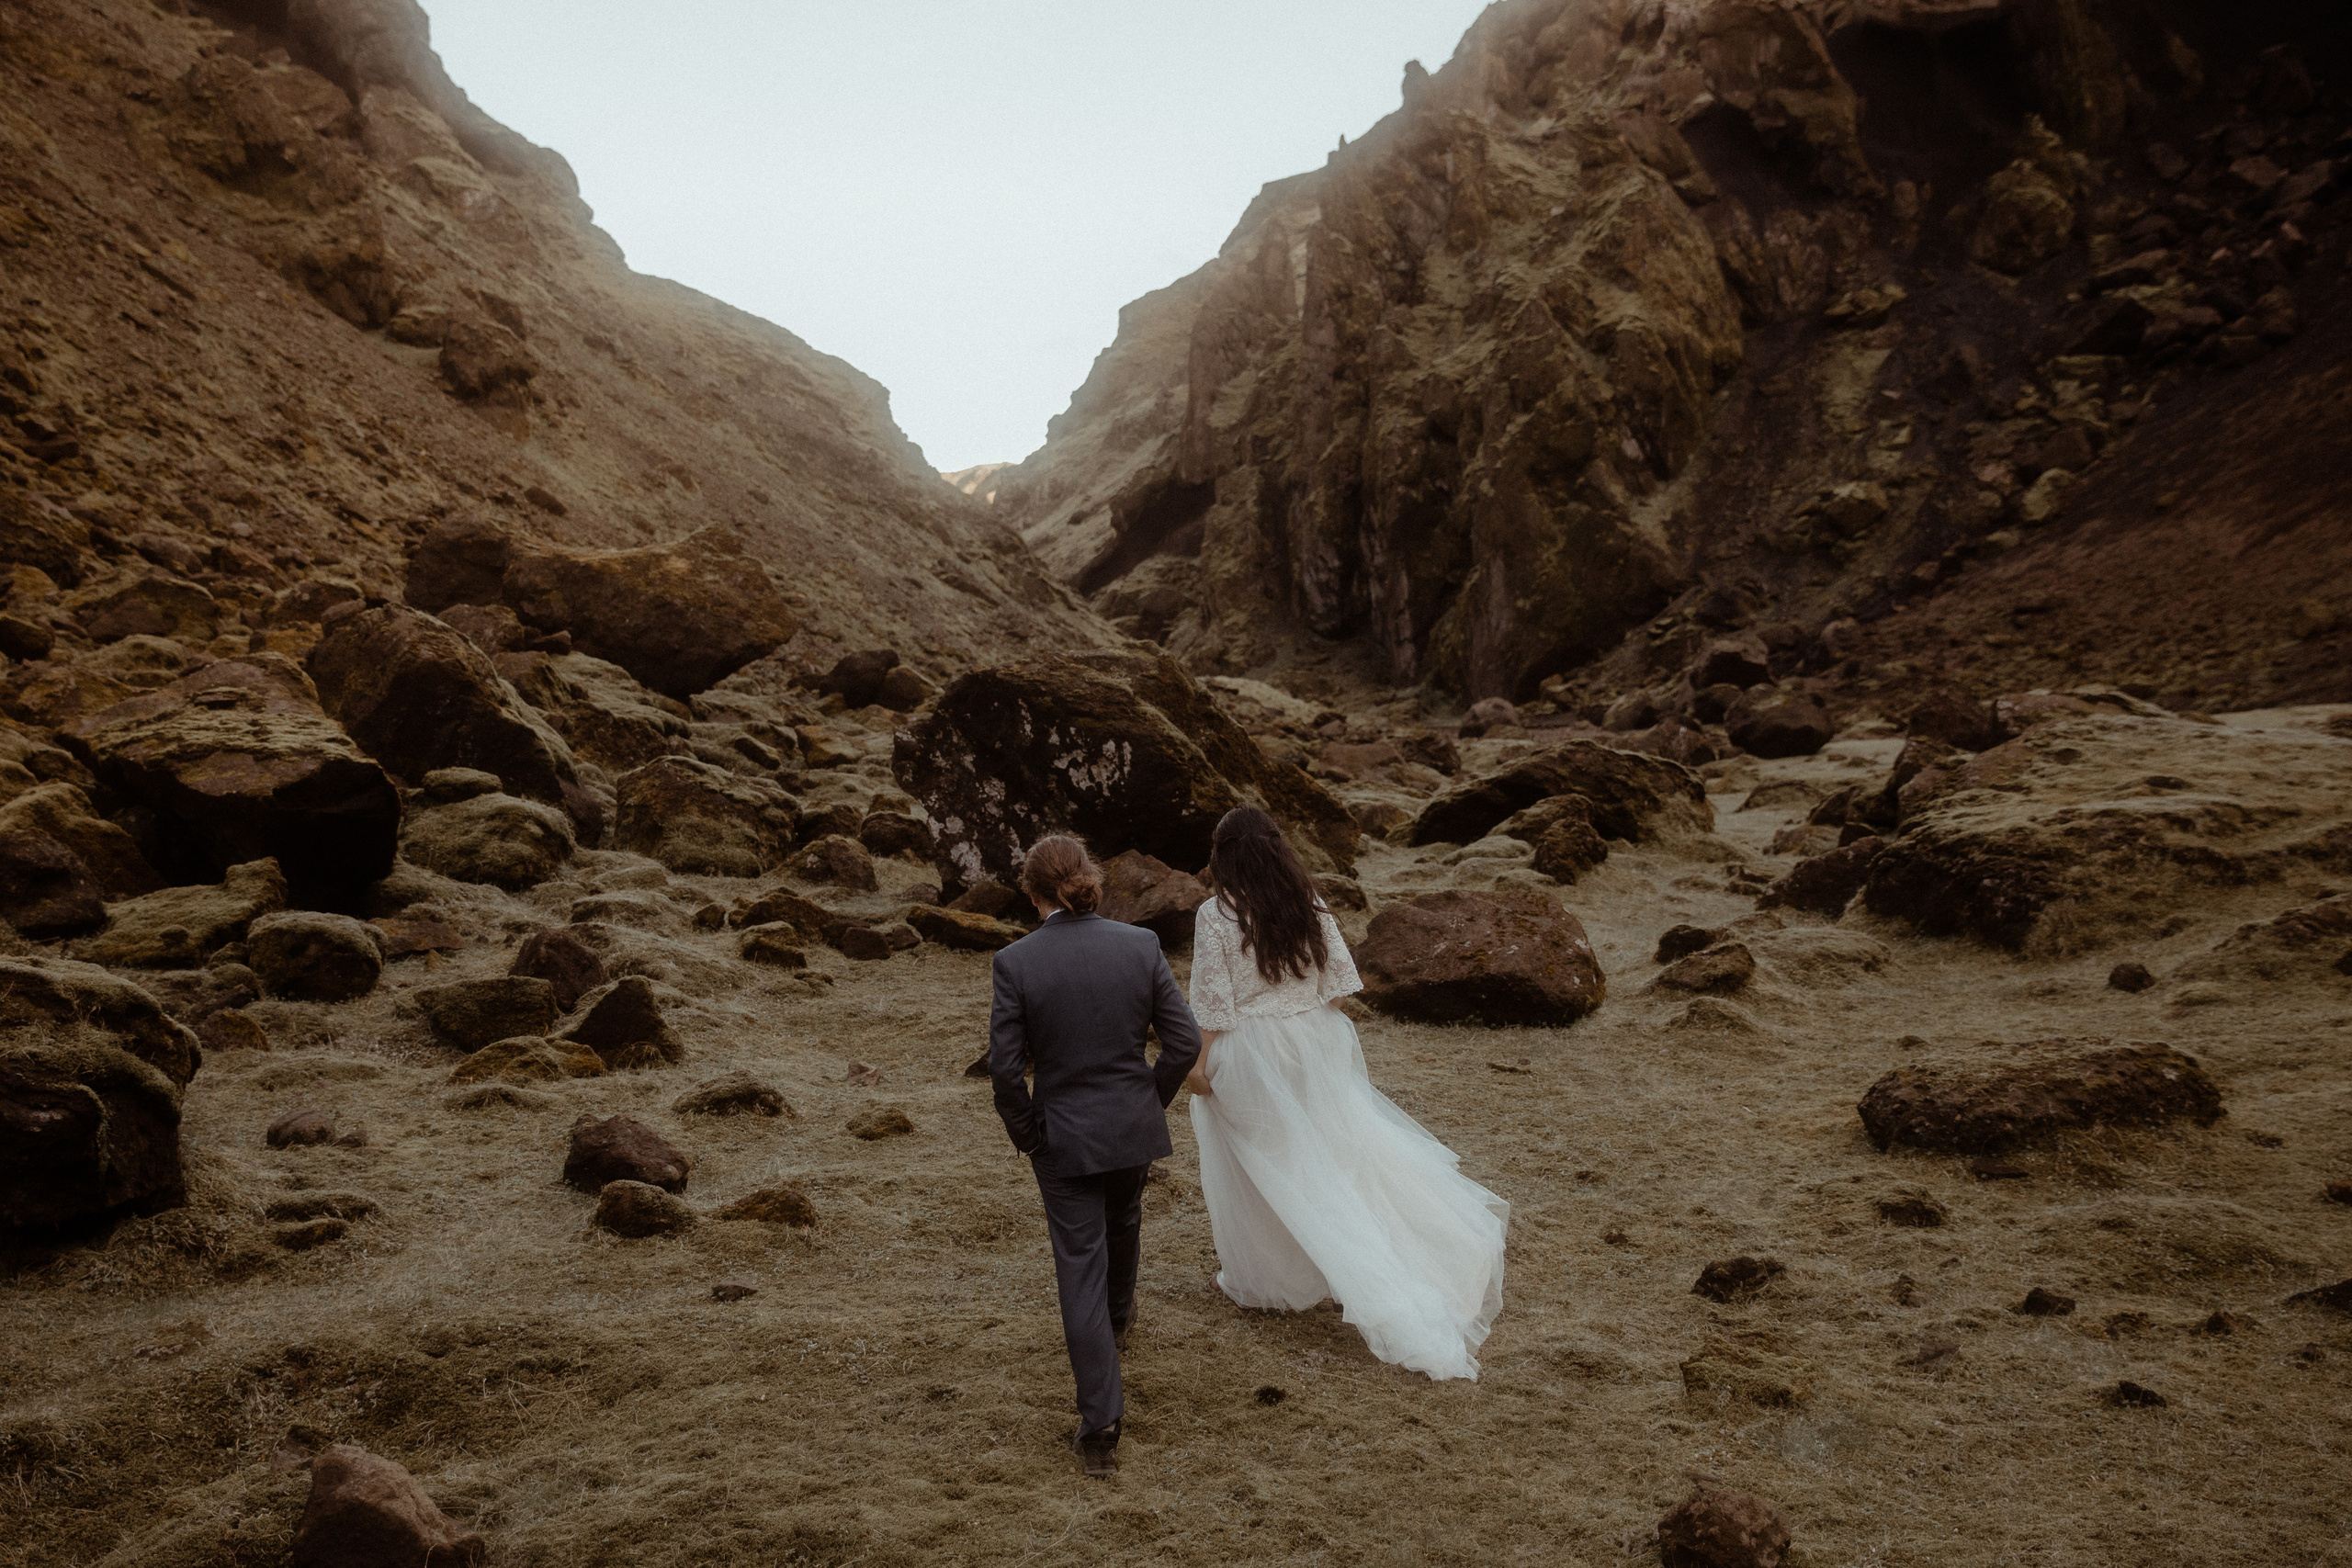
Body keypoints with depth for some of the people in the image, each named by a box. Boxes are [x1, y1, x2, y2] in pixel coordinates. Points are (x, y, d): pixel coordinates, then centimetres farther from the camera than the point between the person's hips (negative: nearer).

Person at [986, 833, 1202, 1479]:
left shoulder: (1016, 961, -16)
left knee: (1081, 1268, 5)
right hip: (1134, 1128, 3)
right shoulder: (1139, 944, -9)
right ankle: (1117, 1322, 59)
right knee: (1122, 1229, 30)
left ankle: (1101, 1426, 4)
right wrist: (1152, 1099, 9)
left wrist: (1025, 1134, 1)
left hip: (1063, 1135, -3)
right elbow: (1184, 1041, -7)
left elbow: (1004, 1064, -14)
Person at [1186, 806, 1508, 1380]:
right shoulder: (1308, 906, -1)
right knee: (1337, 1148, 12)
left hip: (1246, 1054, -4)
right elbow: (1338, 977, 3)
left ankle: (1259, 1276, 24)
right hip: (1311, 1045, 4)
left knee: (1256, 1166, 10)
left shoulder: (1216, 916, -16)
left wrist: (1198, 1062, -7)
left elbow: (1212, 1001, -15)